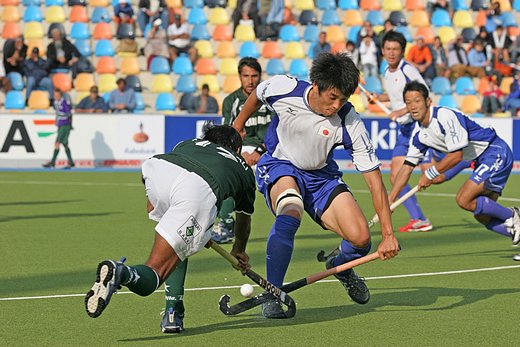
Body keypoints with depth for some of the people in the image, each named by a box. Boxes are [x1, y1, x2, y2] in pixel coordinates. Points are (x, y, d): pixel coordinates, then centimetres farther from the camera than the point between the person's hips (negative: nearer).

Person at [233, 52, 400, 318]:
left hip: (321, 175, 2)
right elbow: (257, 95, 4)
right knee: (291, 208, -37)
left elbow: (374, 178, -20)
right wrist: (238, 125, 20)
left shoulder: (349, 123, -23)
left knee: (360, 239, -17)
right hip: (278, 166, -1)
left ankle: (340, 267, 23)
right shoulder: (283, 89, -23)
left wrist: (388, 234, -25)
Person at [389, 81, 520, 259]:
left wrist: (430, 173, -14)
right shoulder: (419, 133, 3)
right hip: (482, 160, 9)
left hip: (496, 152, -9)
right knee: (482, 216, 5)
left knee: (464, 199, -20)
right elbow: (407, 166, 7)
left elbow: (456, 155, -24)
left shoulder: (445, 116, -24)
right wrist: (389, 201, 2)